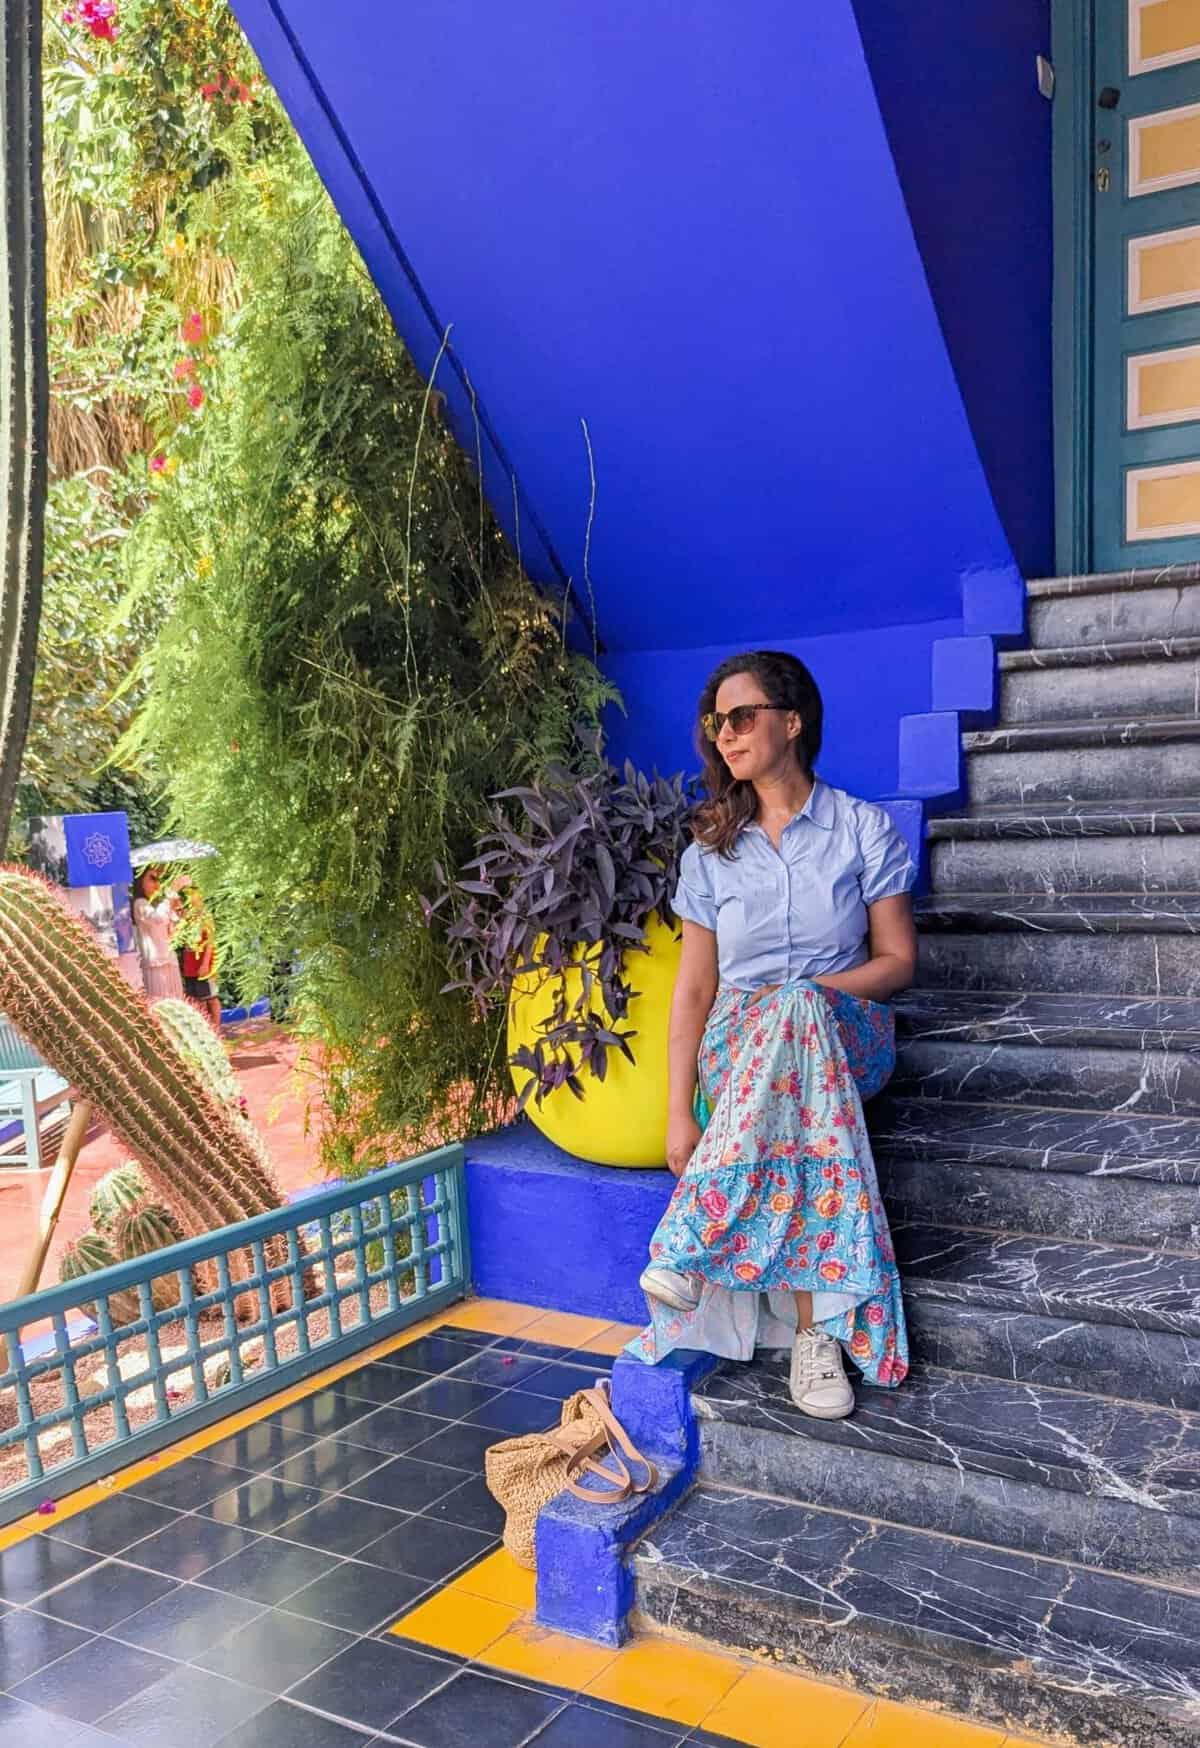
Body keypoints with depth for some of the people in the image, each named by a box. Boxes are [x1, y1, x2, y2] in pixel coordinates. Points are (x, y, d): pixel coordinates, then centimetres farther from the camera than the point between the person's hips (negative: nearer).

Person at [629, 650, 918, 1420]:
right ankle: (815, 1329, -33)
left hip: (846, 1033, -1)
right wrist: (681, 1112, -8)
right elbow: (695, 987, 2)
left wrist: (805, 996, -18)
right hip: (737, 1047, 1)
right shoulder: (712, 850, 6)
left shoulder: (865, 830, 1)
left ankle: (696, 1241, -37)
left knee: (794, 1008, -39)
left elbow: (898, 959, 1)